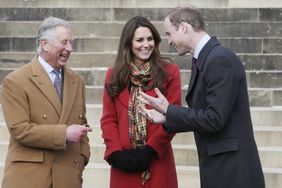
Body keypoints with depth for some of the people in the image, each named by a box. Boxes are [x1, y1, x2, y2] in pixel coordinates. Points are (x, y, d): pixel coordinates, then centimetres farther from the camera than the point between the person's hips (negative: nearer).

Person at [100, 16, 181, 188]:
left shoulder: (169, 72, 2)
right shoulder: (114, 75, 8)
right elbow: (108, 119, 5)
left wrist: (150, 150, -12)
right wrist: (115, 153, -8)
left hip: (157, 160, -2)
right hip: (124, 161, 2)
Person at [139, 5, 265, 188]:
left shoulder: (221, 59, -17)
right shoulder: (205, 59, 12)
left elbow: (214, 119, -22)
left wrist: (169, 110, -12)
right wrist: (167, 118, 7)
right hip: (220, 167, 9)